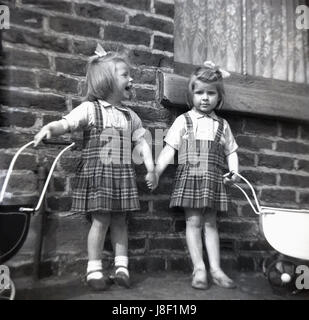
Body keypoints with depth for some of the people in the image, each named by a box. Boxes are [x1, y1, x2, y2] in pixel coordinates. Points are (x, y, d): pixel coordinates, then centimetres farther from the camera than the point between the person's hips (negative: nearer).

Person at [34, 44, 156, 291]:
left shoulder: (130, 116, 12)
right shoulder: (91, 108, -4)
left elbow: (141, 142, 13)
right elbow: (66, 123, -14)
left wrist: (150, 167, 3)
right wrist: (49, 128, -35)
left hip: (123, 175, 5)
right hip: (98, 173, -4)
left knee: (120, 221, 9)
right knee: (101, 220, -2)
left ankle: (122, 267, 20)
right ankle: (94, 270, 14)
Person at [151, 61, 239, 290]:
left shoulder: (222, 125, 13)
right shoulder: (183, 121, 4)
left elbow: (231, 151, 15)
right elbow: (169, 149, -2)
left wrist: (234, 171, -3)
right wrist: (156, 171, -12)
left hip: (214, 181, 3)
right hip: (190, 178, -2)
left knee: (210, 222, 8)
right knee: (194, 222, 0)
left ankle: (216, 269, 15)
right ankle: (199, 269, 9)